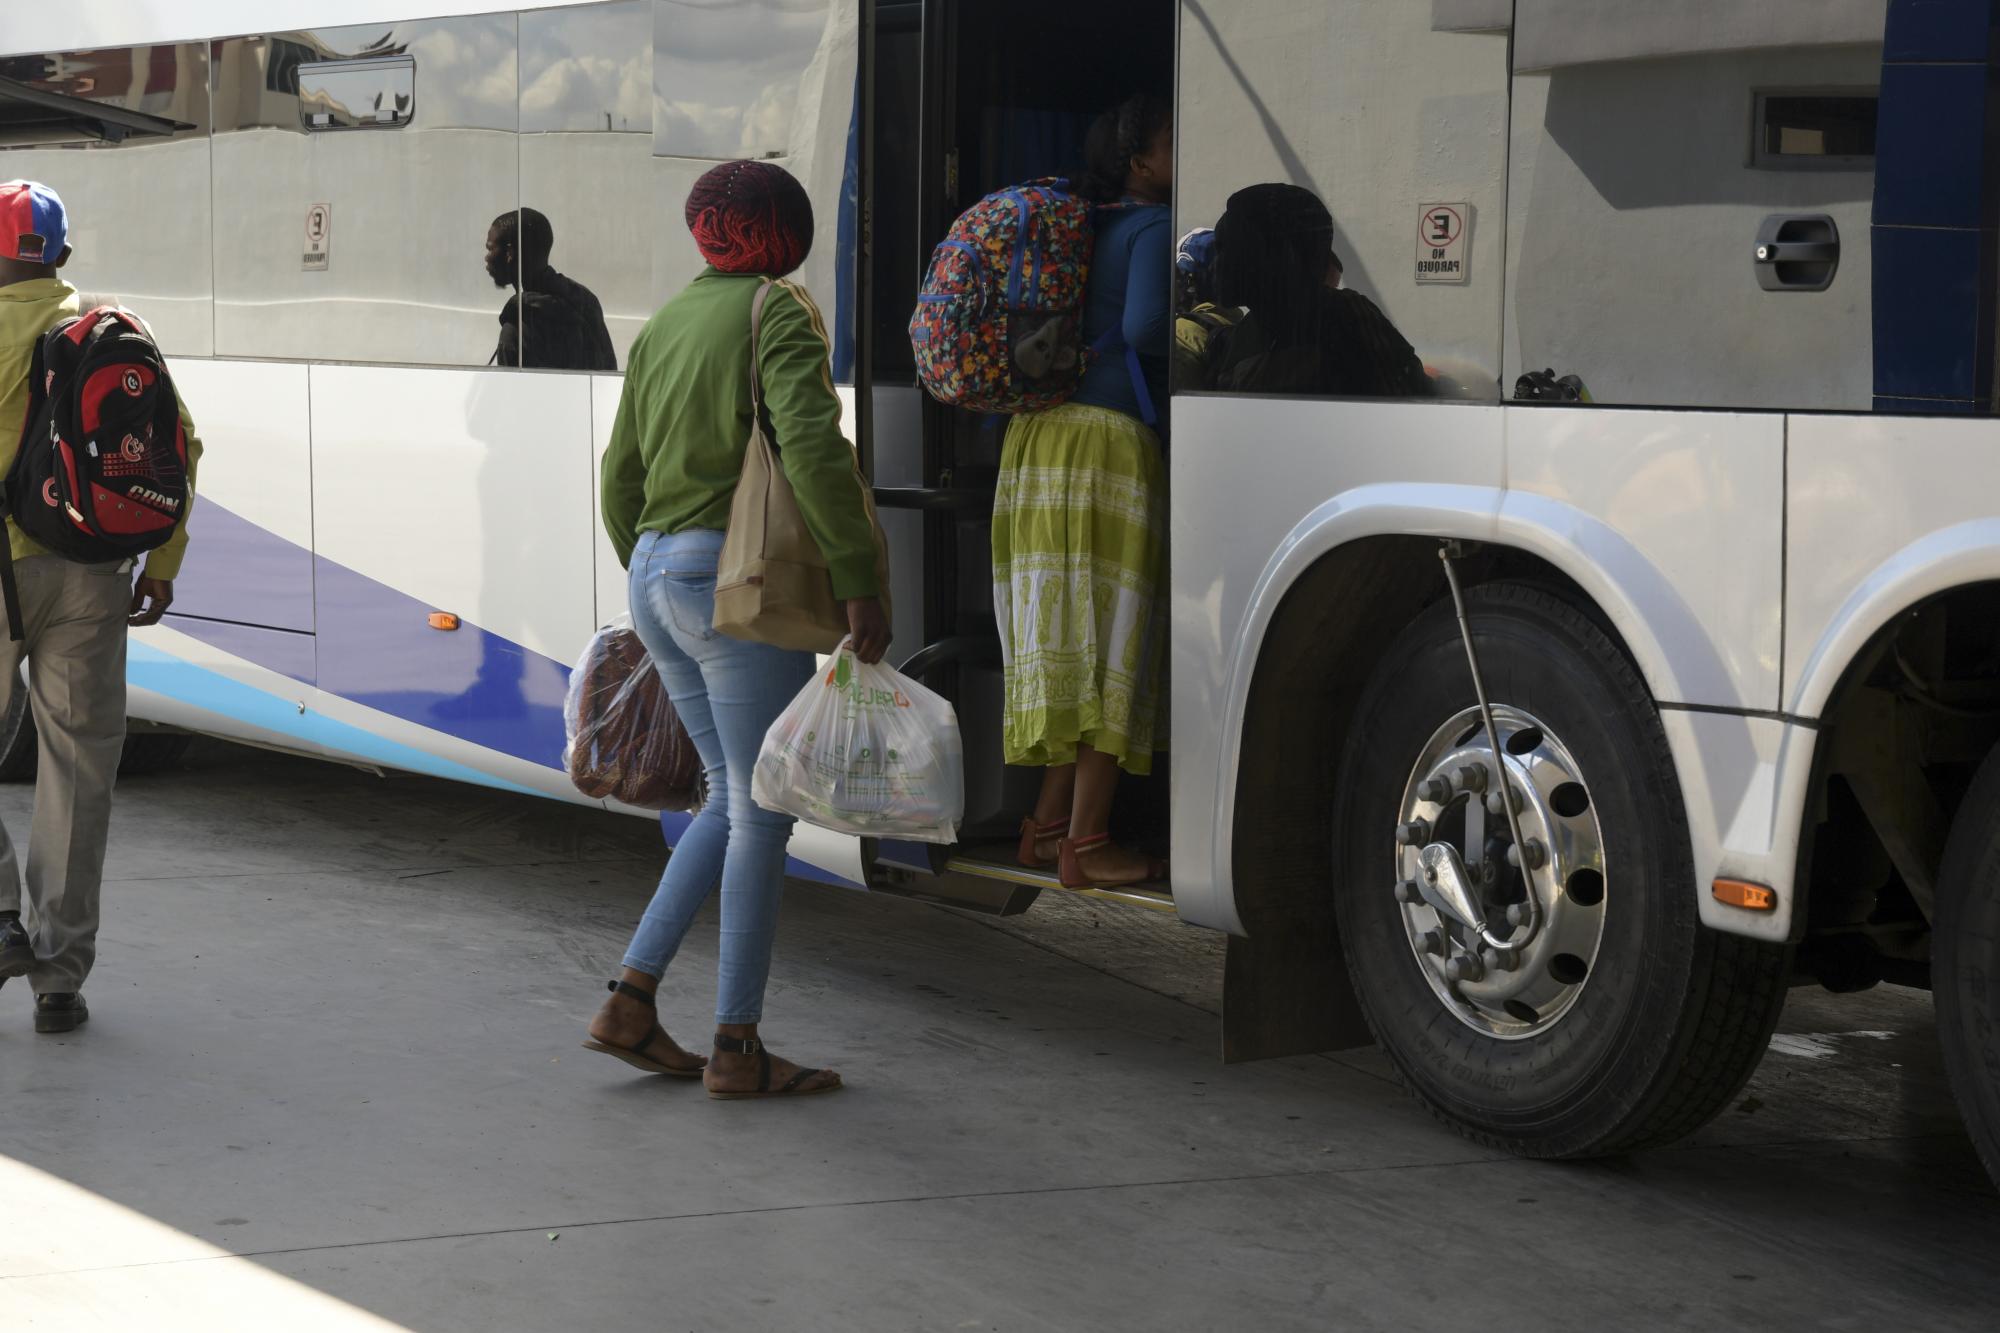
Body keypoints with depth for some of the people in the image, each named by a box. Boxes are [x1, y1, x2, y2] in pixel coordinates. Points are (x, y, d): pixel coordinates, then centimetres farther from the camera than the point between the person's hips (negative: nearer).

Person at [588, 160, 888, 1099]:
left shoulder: (663, 326, 16)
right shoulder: (778, 313, -7)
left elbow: (620, 477, 20)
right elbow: (811, 447, -21)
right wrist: (860, 583, -19)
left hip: (656, 575, 8)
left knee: (734, 801, 15)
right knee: (761, 812, -1)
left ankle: (630, 1002, 9)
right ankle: (736, 1047, 1)